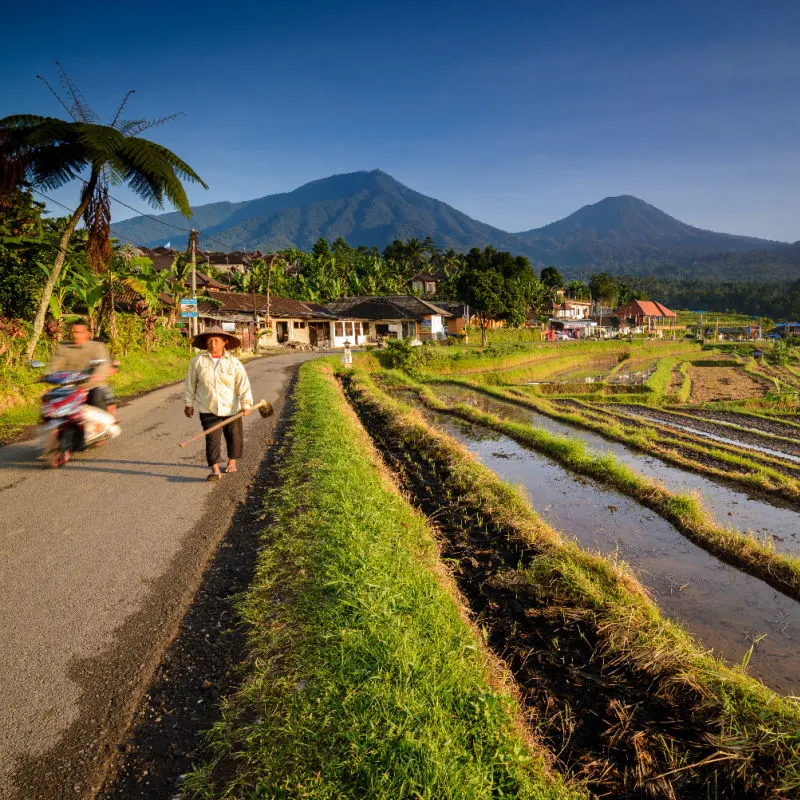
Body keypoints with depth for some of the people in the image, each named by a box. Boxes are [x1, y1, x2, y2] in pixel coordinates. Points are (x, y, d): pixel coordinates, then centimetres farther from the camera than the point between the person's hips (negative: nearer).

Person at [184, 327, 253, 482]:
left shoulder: (234, 362, -4)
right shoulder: (198, 361, -2)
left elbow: (243, 384, -9)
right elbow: (190, 383, 6)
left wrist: (246, 403, -19)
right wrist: (188, 403, 9)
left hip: (231, 408, 1)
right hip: (208, 409, -1)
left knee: (234, 437, 13)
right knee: (212, 438, -8)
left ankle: (232, 461, 36)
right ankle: (215, 469, -5)